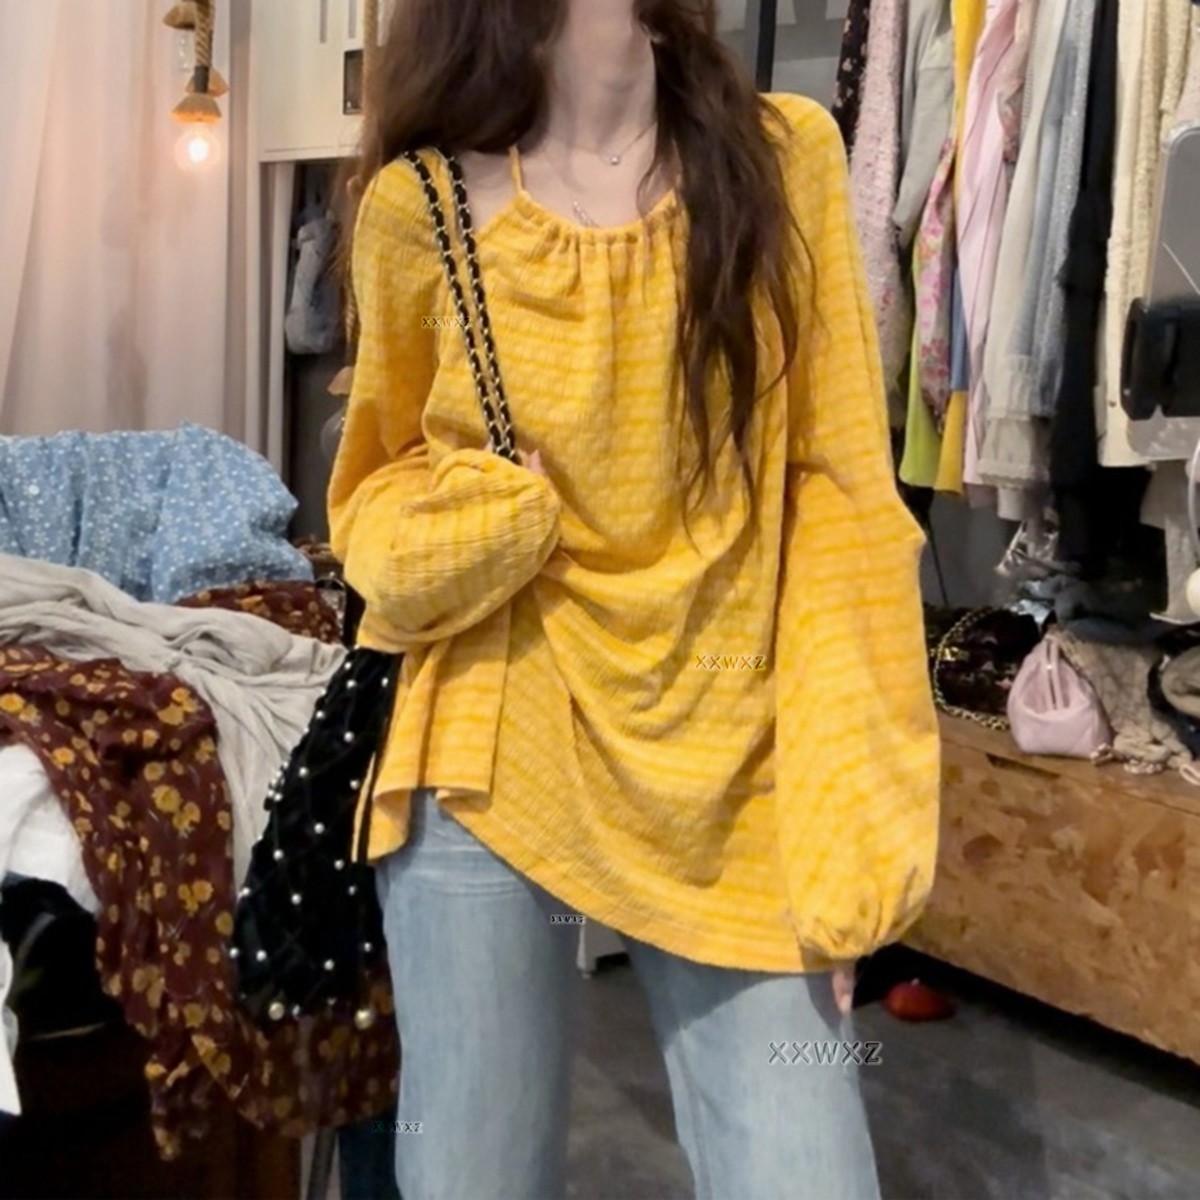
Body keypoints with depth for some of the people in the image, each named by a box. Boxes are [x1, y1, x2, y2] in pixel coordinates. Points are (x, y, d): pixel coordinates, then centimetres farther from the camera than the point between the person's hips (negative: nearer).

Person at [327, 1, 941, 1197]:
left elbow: (838, 493, -3)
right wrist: (457, 530, -12)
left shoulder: (784, 157, -3)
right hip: (494, 759, 0)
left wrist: (843, 824, -8)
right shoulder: (421, 201, -3)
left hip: (736, 769, 0)